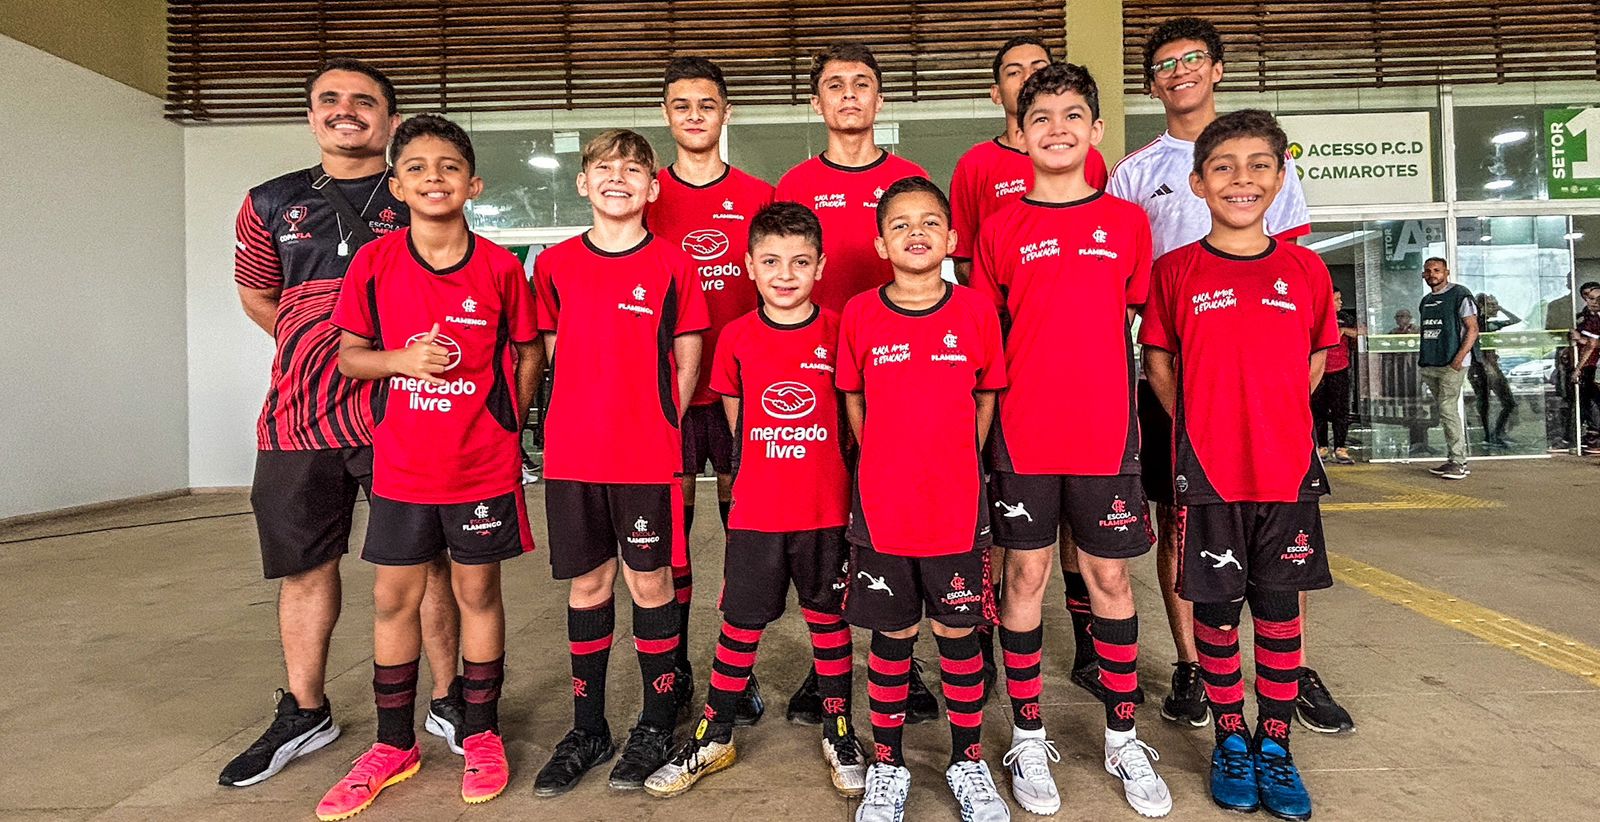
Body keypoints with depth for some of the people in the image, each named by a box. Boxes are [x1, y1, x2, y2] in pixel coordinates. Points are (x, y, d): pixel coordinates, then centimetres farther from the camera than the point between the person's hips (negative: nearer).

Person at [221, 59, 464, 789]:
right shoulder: (271, 204, 11)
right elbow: (256, 295, 22)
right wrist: (317, 349, 11)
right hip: (297, 419, 3)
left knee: (425, 562, 2)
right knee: (305, 567, 12)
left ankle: (448, 700, 19)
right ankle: (303, 714, 29)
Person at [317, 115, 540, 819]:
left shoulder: (499, 266, -5)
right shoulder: (374, 263, -1)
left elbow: (528, 353, 4)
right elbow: (349, 356, 4)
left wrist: (506, 420, -3)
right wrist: (402, 359, -15)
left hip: (483, 464, -2)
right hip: (401, 465, 2)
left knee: (477, 590, 9)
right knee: (394, 597, 10)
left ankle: (481, 735, 27)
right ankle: (394, 744, 29)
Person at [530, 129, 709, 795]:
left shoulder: (672, 264, 0)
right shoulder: (555, 264, 6)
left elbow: (685, 365, 4)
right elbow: (553, 354, 12)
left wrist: (658, 426, 0)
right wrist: (590, 417, 5)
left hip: (648, 456, -2)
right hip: (572, 456, 3)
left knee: (649, 583, 5)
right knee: (587, 584, 11)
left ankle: (656, 726, 23)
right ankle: (587, 728, 26)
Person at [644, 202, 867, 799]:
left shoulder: (838, 330, -3)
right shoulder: (737, 337, -1)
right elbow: (735, 414, 9)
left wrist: (813, 462, 4)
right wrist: (769, 464, 7)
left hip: (826, 508, 0)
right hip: (755, 509, 0)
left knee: (828, 617, 13)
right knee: (742, 622, 10)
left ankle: (839, 733, 31)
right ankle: (714, 738, 27)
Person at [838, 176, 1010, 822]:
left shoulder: (976, 311, -2)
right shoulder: (860, 315, -2)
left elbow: (986, 399, 8)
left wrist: (954, 466, 7)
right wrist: (886, 468, 8)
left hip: (957, 507, 0)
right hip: (880, 507, 0)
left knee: (959, 634, 11)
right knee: (891, 638, 11)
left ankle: (968, 762, 31)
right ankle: (887, 767, 29)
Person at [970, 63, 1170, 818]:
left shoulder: (1127, 221, 5)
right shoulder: (1000, 228, 2)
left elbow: (1131, 317, 12)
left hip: (1105, 430, 1)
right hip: (1023, 435, -1)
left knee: (1109, 577, 9)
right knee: (1025, 575, 7)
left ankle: (1123, 741, 26)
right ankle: (1028, 740, 22)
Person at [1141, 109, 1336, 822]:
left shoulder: (1306, 270, 4)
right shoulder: (1175, 271, -1)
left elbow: (1314, 360, 14)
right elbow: (1159, 364, 5)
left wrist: (1270, 417, 3)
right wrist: (1203, 427, -1)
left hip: (1288, 468, 2)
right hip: (1206, 468, -2)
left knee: (1279, 605, 11)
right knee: (1215, 606, 8)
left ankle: (1274, 746, 27)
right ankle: (1230, 740, 27)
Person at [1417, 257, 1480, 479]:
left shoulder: (1460, 294, -4)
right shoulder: (1425, 301, 18)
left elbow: (1472, 329, -9)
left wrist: (1460, 357, -19)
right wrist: (1422, 358, 14)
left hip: (1451, 364, -8)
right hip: (1429, 365, 8)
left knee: (1448, 410, -12)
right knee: (1442, 412, 11)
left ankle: (1458, 462, -7)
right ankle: (1454, 459, 18)